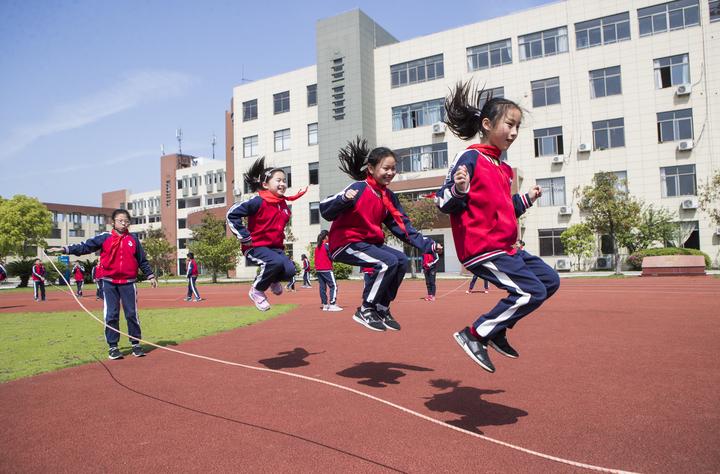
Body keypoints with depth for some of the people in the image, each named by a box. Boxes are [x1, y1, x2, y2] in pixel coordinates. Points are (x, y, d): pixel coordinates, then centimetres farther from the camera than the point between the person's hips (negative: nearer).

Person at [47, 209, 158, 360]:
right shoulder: (104, 238, 2)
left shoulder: (133, 239, 6)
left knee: (132, 314, 4)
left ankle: (136, 344, 14)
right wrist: (64, 249, -15)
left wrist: (150, 276, 10)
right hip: (109, 283, 0)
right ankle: (113, 346, 13)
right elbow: (85, 247, -4)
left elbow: (142, 260, 11)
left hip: (128, 283, 1)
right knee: (111, 315, 3)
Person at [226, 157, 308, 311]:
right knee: (276, 262, -34)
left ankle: (273, 280, 21)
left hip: (275, 246, 6)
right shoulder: (258, 201, -17)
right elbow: (232, 214, -20)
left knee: (289, 271, -17)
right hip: (255, 246, -6)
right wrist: (244, 237, -20)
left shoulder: (283, 204, 7)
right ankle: (257, 290, -7)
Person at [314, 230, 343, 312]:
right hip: (326, 269, -8)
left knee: (322, 287, 8)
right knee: (333, 286, -6)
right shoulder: (327, 245, -9)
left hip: (318, 270, 8)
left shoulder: (317, 247, 14)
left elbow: (316, 258, 15)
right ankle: (332, 305, -13)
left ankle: (325, 305, 10)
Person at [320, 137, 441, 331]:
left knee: (402, 260, -2)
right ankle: (365, 310, -7)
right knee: (388, 262, -23)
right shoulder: (359, 188, -15)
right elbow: (326, 212, -22)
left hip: (369, 242, 8)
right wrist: (344, 199, -42)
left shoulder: (389, 197, 7)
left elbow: (402, 226, 7)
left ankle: (382, 309, 10)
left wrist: (427, 245, -1)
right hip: (345, 243, -8)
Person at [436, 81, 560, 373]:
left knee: (550, 281, 14)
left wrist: (526, 200, 21)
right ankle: (474, 336, -2)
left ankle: (497, 330, 19)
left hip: (505, 248, 10)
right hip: (481, 249, -10)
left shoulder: (503, 168, 17)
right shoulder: (470, 158, -10)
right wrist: (459, 190, -34)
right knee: (532, 292, -14)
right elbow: (443, 203, -16)